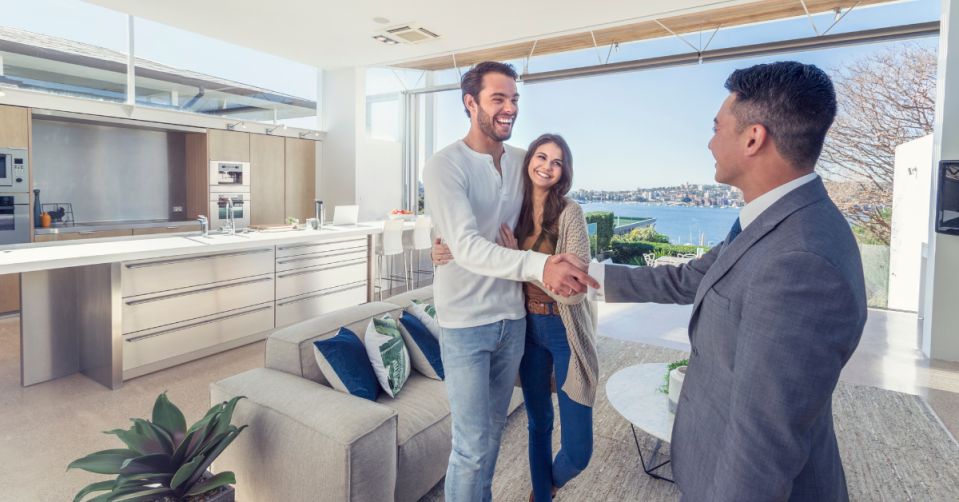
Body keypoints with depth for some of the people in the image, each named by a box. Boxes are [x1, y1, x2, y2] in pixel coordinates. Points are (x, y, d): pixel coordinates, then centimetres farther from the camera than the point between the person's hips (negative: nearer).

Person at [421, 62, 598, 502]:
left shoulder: (520, 161, 7)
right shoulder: (445, 165, -13)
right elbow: (467, 247, -26)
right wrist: (539, 266, -41)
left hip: (512, 317, 6)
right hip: (466, 321, -6)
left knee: (493, 430, 21)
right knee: (472, 445, 1)